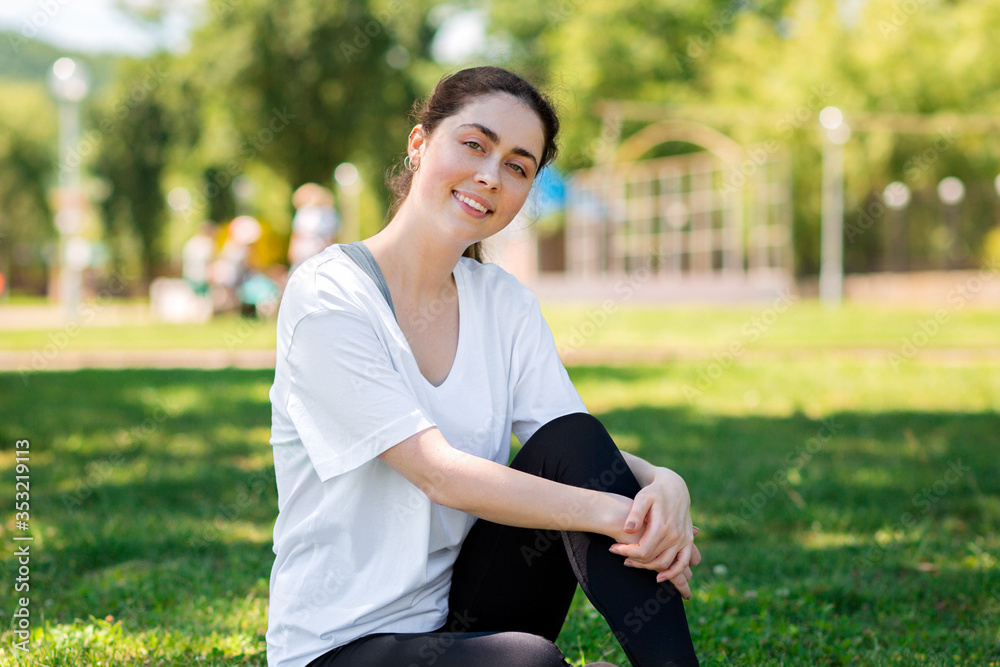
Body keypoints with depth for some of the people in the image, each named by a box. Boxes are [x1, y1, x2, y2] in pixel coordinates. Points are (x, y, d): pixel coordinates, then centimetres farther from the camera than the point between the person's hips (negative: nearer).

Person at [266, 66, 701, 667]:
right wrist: (618, 512, -29)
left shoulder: (505, 303, 7)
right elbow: (440, 473, -22)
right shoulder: (325, 297, -14)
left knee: (573, 440, -18)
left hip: (463, 611, 6)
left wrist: (662, 483, -26)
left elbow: (582, 453, -3)